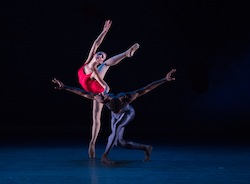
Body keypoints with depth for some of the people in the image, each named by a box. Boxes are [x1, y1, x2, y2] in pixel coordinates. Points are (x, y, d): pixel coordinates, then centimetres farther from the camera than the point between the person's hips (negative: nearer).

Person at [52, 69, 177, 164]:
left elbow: (146, 89, -44)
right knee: (119, 143, -2)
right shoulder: (104, 99, -40)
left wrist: (165, 79, -47)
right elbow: (83, 93, -37)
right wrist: (64, 87, -37)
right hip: (116, 118, 4)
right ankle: (146, 148, 14)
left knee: (116, 128, -35)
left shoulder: (127, 97, -45)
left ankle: (104, 156, -31)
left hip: (129, 113, -4)